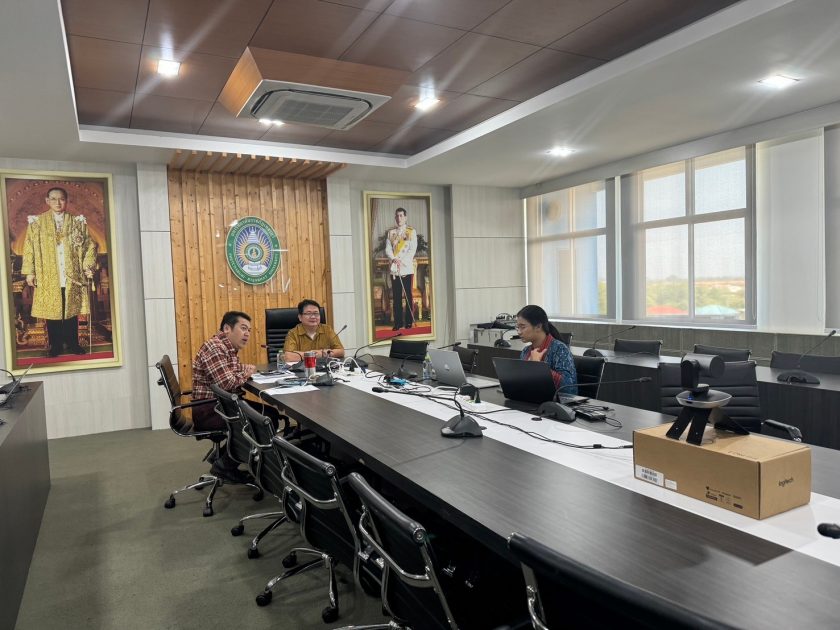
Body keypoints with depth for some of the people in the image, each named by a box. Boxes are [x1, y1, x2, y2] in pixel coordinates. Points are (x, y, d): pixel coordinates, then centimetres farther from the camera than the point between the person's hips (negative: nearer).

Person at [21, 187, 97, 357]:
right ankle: (55, 346, 14)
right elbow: (29, 248, 3)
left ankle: (72, 344, 15)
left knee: (72, 311, 5)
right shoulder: (37, 222, 5)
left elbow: (90, 245, 6)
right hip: (49, 277, 0)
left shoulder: (77, 222, 7)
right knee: (51, 312, 4)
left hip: (72, 276, 1)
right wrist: (29, 271, -3)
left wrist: (88, 265, -6)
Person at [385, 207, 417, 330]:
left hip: (407, 268, -2)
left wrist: (402, 261, -14)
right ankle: (398, 322, 8)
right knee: (396, 297, 3)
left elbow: (413, 249, -3)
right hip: (394, 269, 2)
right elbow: (387, 249, 6)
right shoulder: (391, 232, 13)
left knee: (408, 296, 0)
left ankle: (409, 322, 6)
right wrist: (394, 259, -13)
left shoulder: (411, 231, 5)